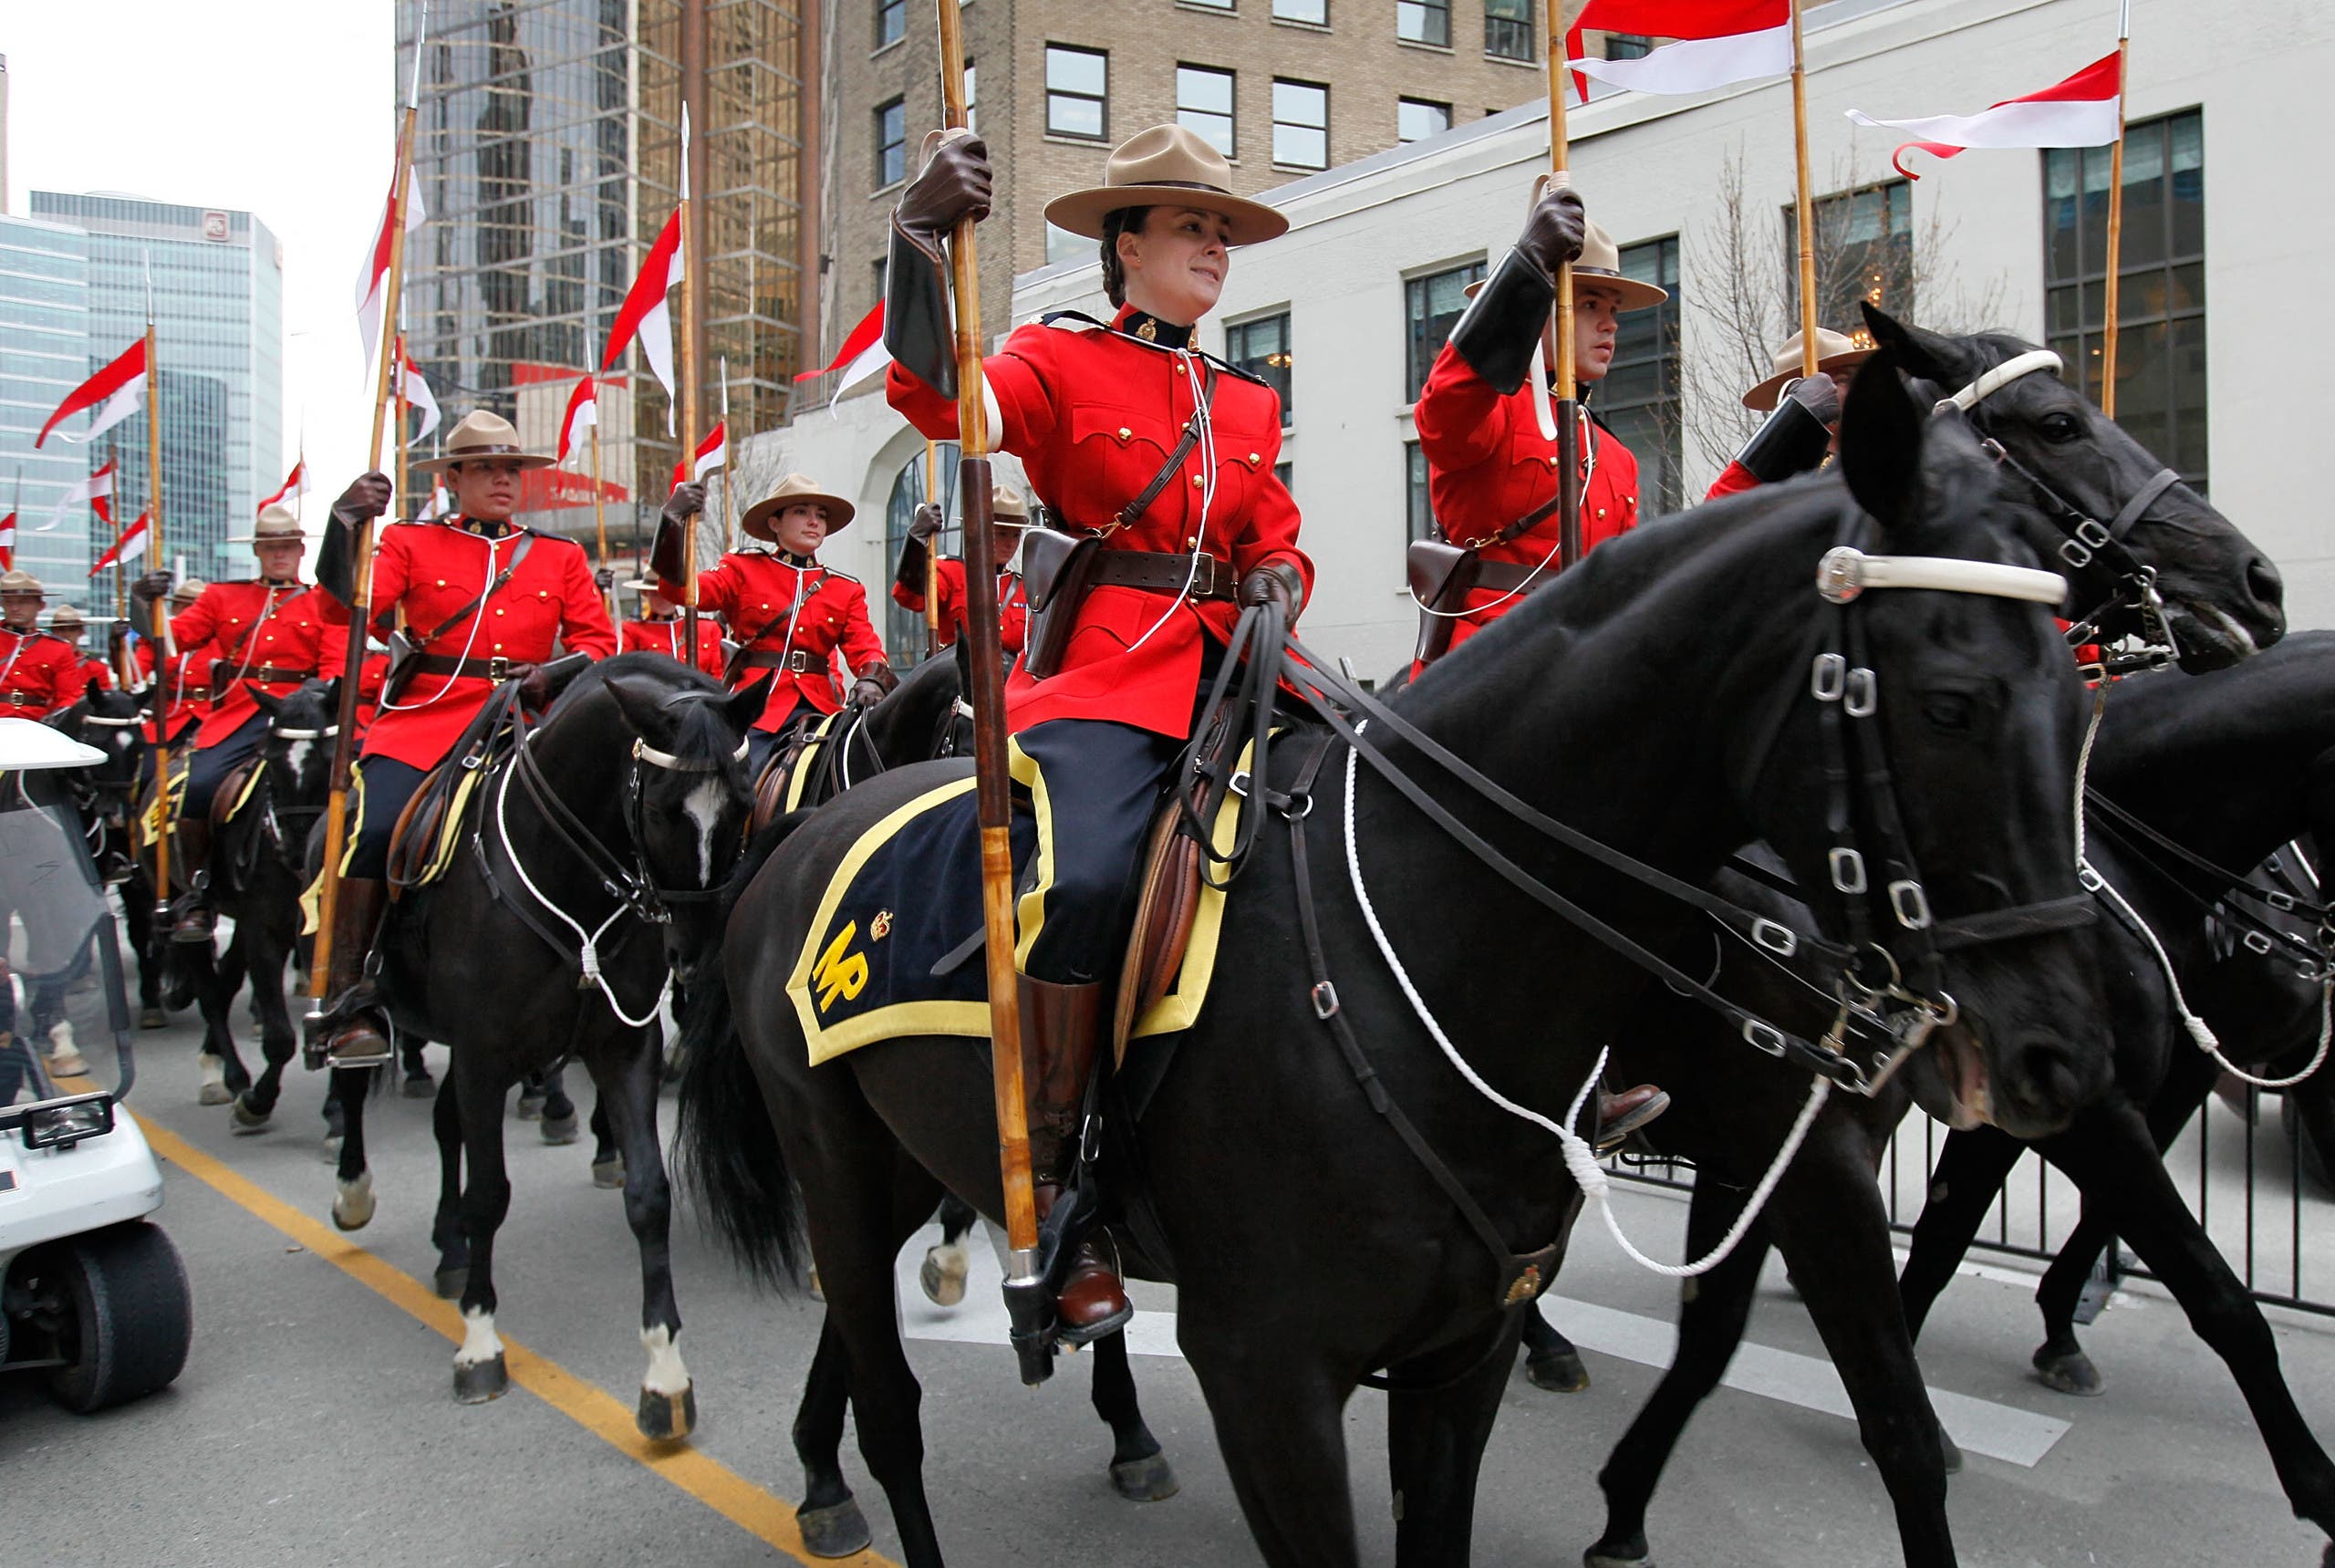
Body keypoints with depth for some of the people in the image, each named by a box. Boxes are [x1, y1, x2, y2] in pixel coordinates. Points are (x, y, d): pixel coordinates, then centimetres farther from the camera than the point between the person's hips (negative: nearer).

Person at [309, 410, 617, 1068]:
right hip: (426, 719, -1)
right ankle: (347, 1000, -12)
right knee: (374, 829, -23)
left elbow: (598, 638, 11)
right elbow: (349, 606, -2)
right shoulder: (411, 543, 12)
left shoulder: (562, 557, 18)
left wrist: (555, 675, -9)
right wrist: (344, 524, -16)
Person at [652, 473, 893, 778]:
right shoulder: (744, 569, 8)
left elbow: (865, 645, 5)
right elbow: (682, 589, -5)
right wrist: (673, 523, -18)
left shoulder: (846, 589, 16)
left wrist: (871, 679, -19)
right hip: (756, 706, -2)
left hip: (817, 707, 2)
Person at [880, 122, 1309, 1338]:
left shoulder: (1247, 403, 25)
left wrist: (1277, 582, 0)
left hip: (1227, 666, 6)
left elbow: (1276, 539, 24)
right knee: (1089, 876, -31)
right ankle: (1054, 1188, -18)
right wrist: (919, 235, -24)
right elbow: (943, 398, -10)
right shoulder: (1061, 360, 8)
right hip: (1102, 668, -5)